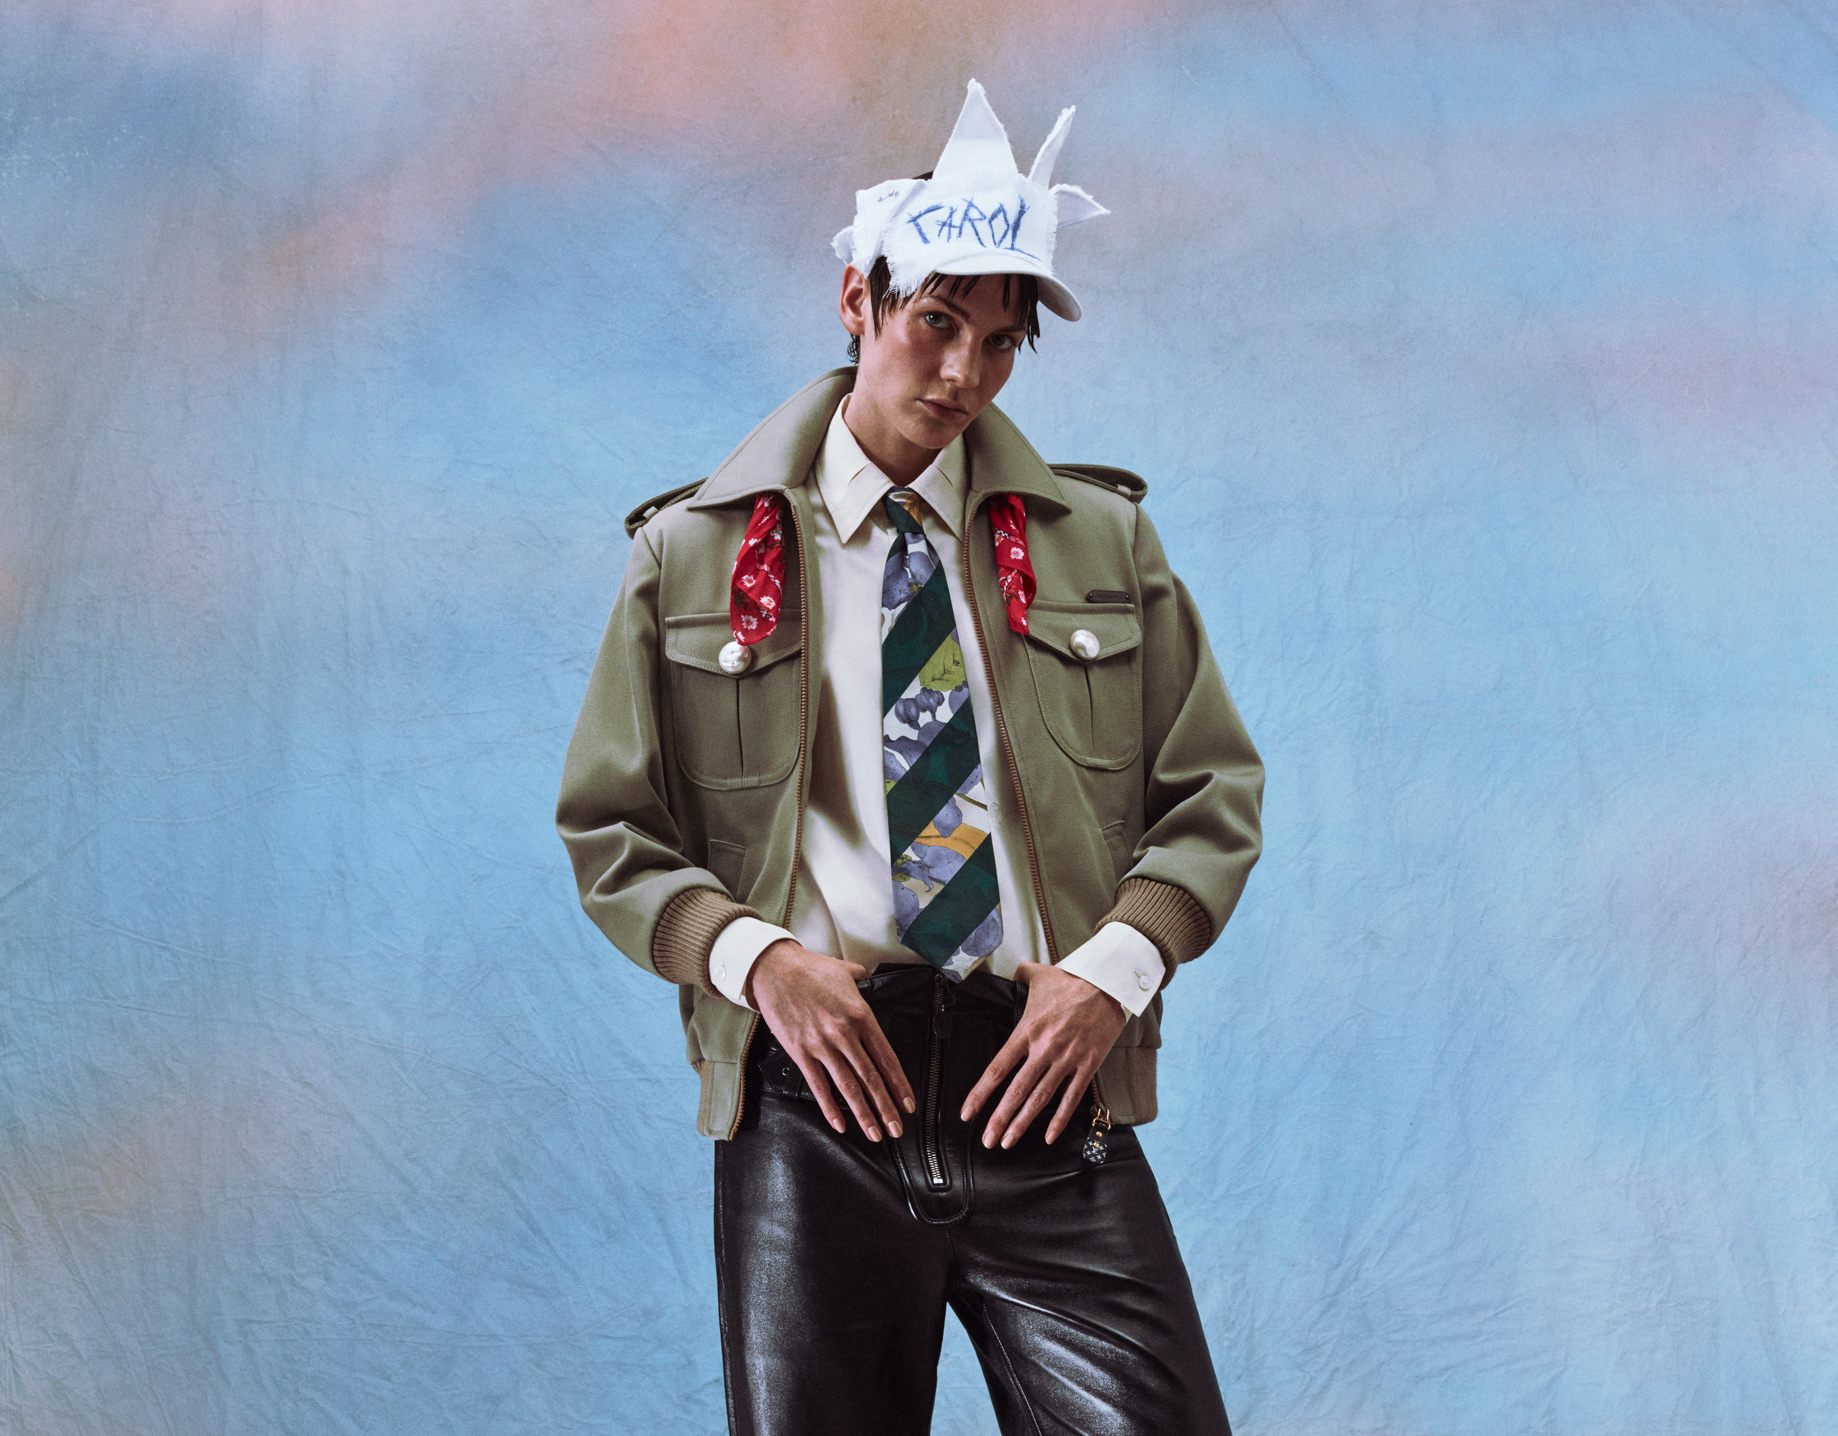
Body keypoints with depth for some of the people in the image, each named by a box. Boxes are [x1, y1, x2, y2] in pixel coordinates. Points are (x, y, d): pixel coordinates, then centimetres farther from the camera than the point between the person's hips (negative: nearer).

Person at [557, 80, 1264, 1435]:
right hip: (817, 1088, 0)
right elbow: (611, 832, 9)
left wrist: (1116, 965, -6)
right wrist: (753, 953, -9)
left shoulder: (1102, 541, 13)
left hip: (1046, 1085, 1)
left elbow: (1213, 792, 13)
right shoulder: (695, 554, 9)